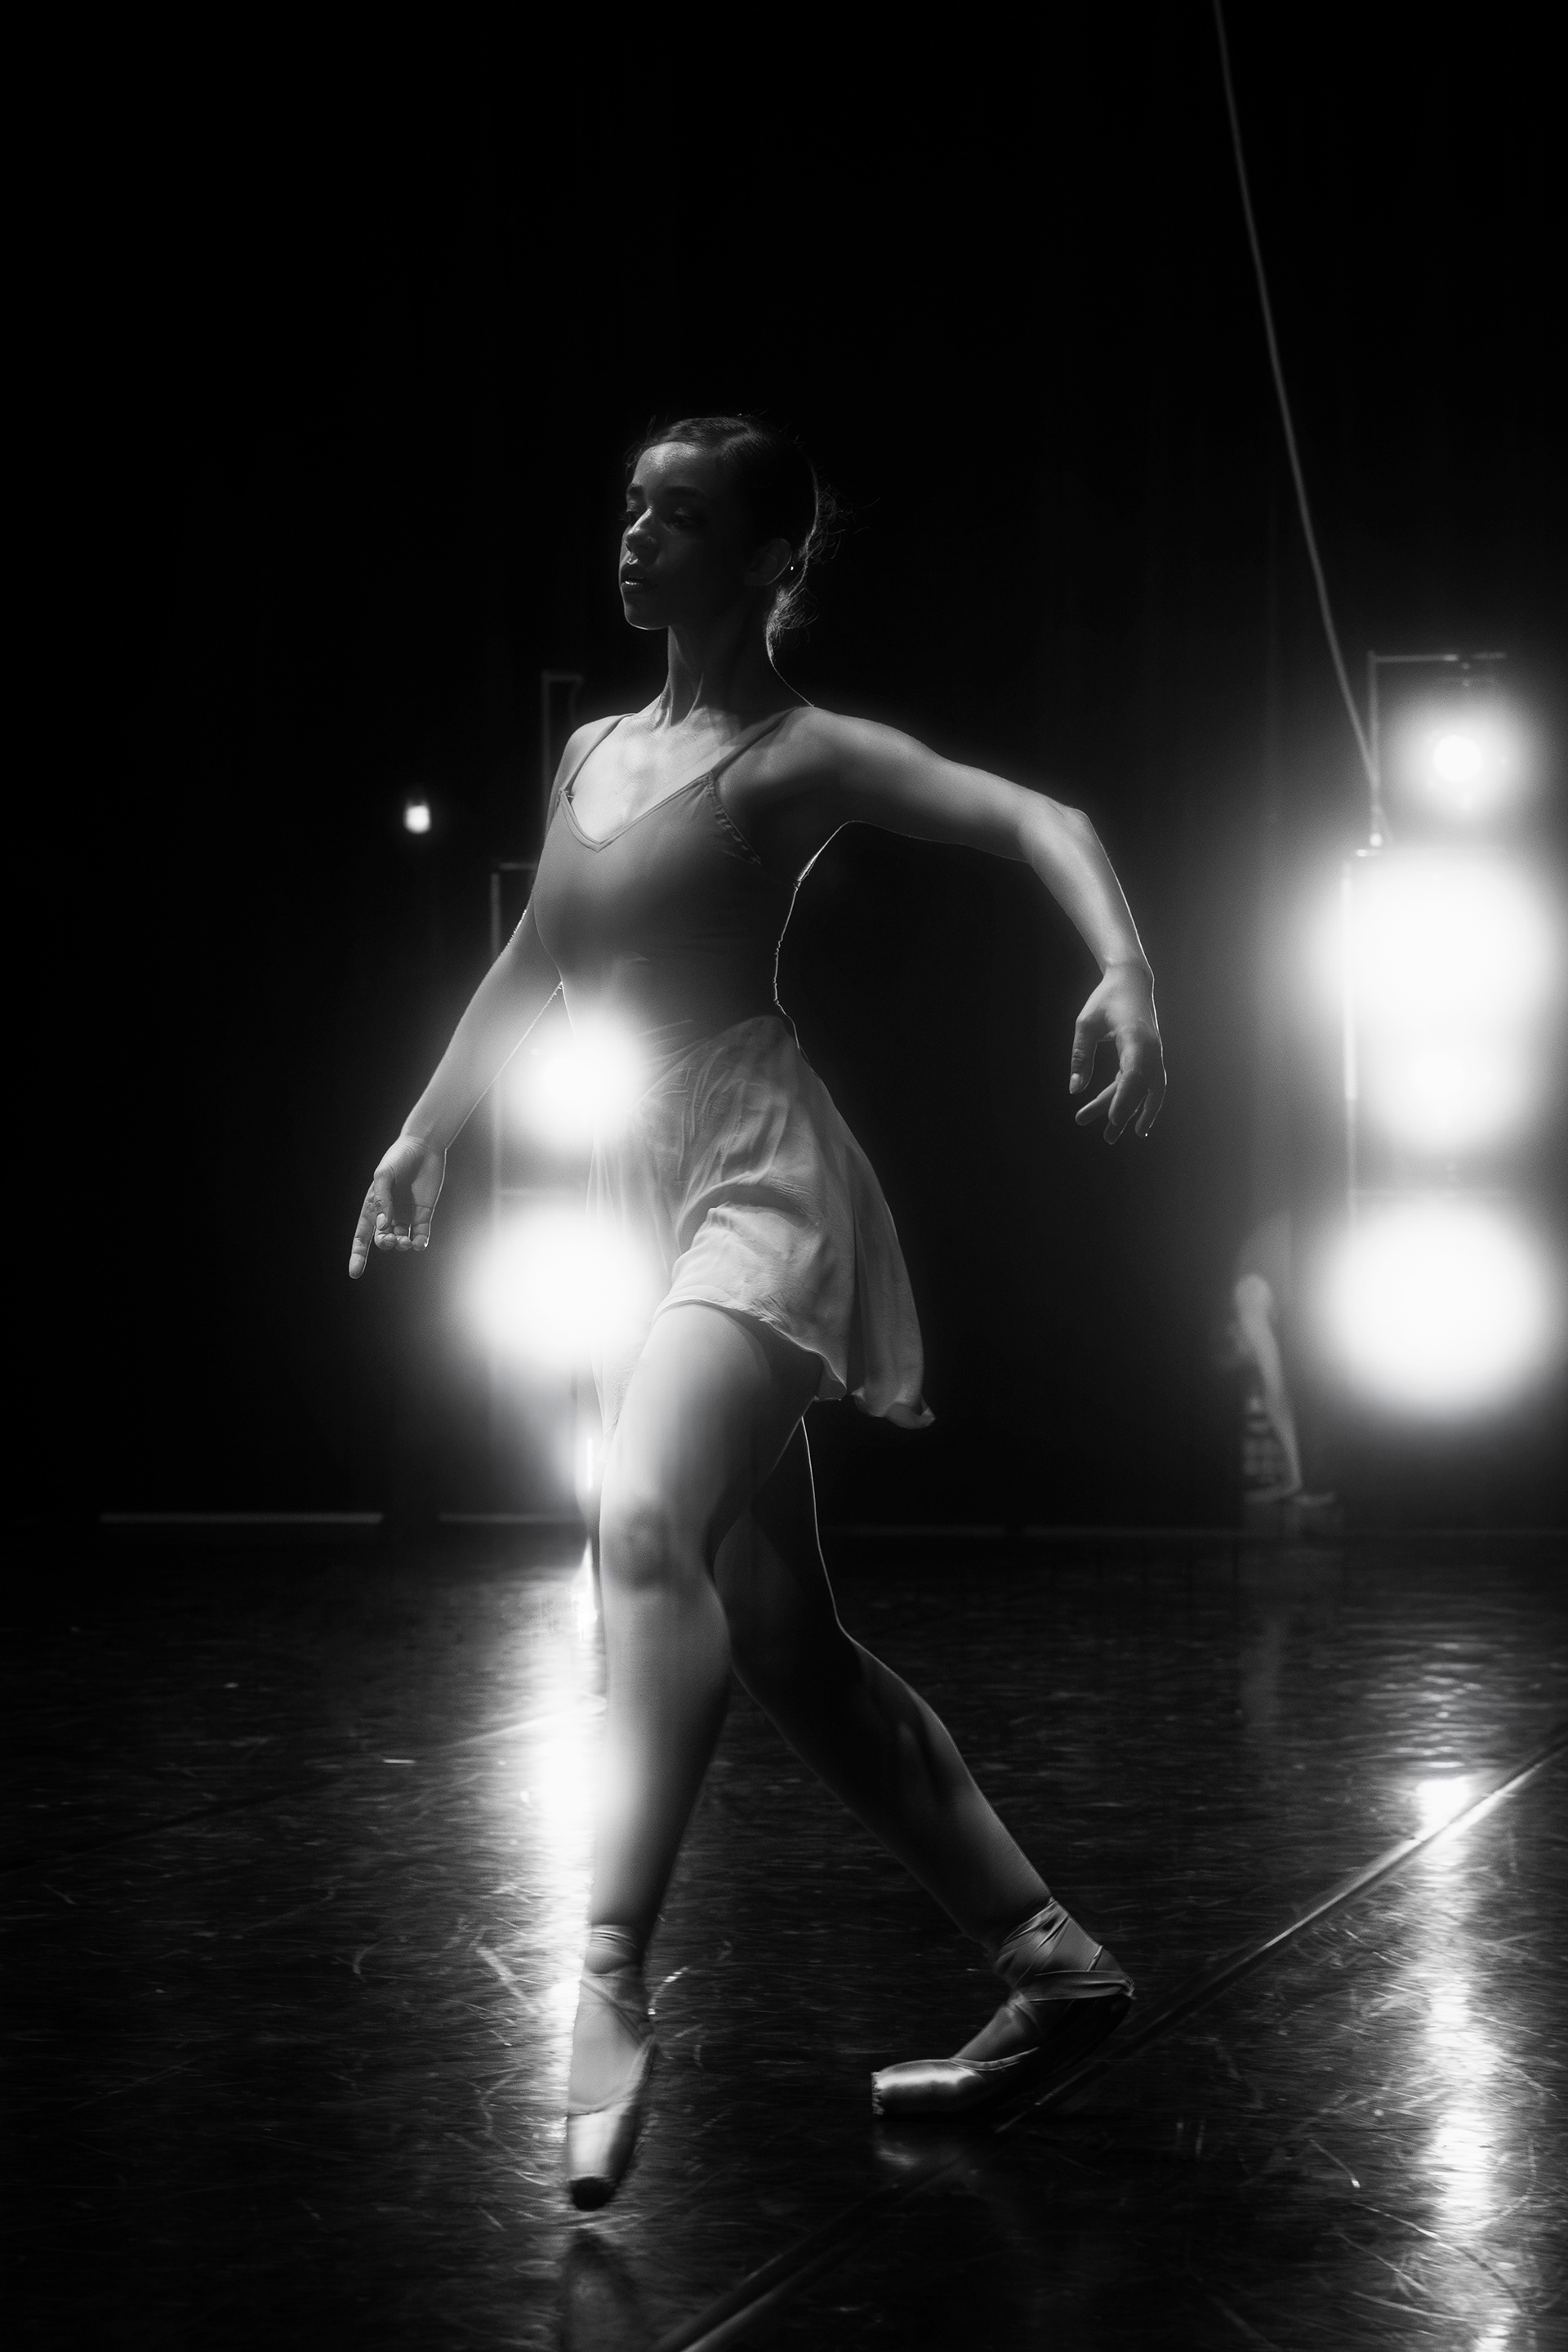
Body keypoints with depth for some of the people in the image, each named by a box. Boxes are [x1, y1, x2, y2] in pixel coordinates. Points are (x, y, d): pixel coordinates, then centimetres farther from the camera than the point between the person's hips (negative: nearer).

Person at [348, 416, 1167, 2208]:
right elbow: (532, 967, 30)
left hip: (751, 1171, -9)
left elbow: (1031, 816, -17)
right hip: (633, 1190, 9)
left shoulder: (796, 753, -4)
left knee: (649, 1525, -32)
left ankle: (606, 1989, -40)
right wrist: (425, 1134, 34)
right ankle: (1051, 1962, 16)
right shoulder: (593, 754, 17)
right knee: (781, 1638, 8)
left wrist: (1123, 971, -34)